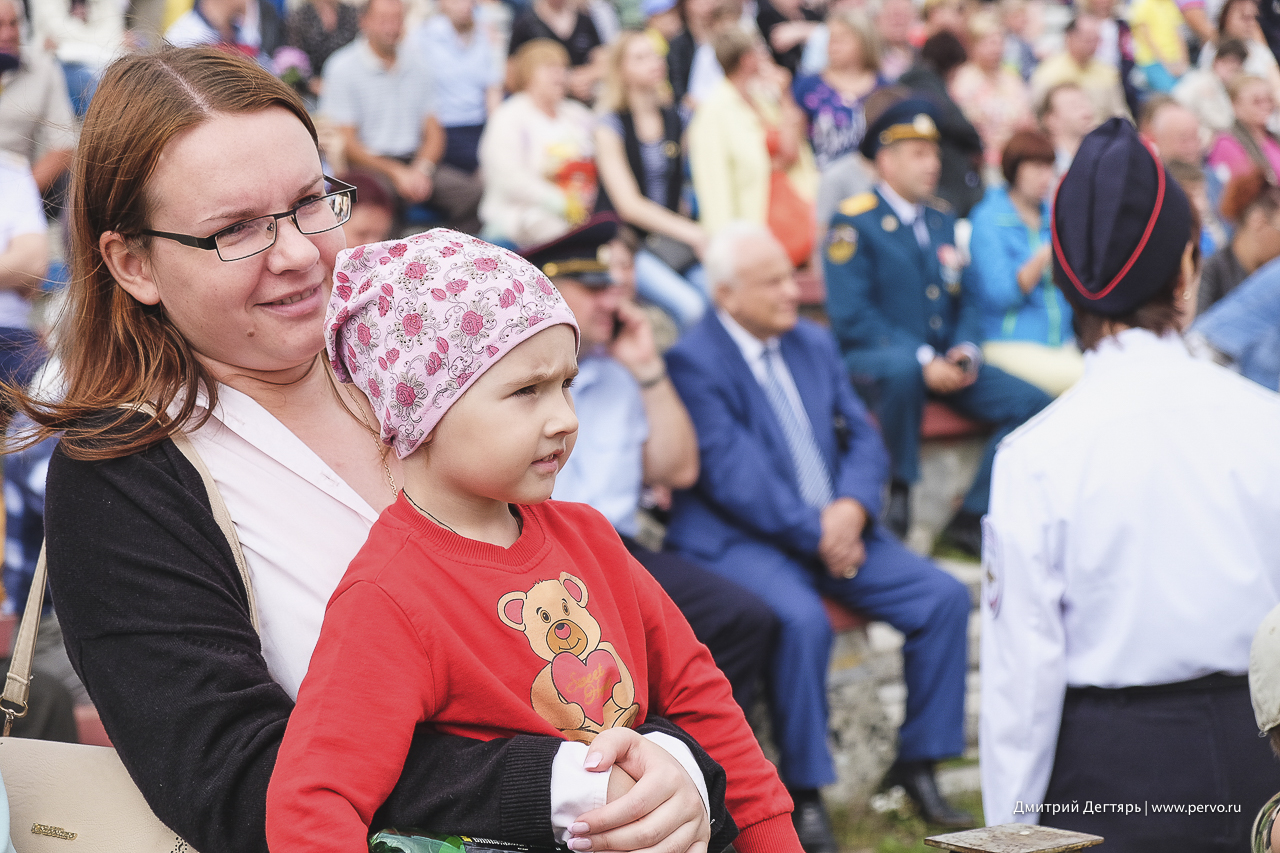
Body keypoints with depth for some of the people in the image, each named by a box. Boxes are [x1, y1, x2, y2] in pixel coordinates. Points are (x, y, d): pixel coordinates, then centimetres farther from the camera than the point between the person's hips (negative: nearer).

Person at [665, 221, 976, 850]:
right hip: (738, 540, -7)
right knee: (802, 621, -35)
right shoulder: (693, 362, -11)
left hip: (836, 527, 7)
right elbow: (735, 477, -18)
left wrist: (852, 507, -10)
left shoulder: (814, 343, 12)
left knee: (944, 596, -9)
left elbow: (862, 439, 11)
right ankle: (803, 791, -16)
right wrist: (816, 535, -19)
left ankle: (917, 762, 5)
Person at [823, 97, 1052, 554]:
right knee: (902, 369, -42)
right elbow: (851, 315, -14)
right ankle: (898, 493, -21)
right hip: (872, 357, -7)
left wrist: (965, 350, -5)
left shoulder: (943, 223, 19)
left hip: (944, 363, 7)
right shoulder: (854, 223, -5)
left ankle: (970, 518, -5)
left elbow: (969, 298, 18)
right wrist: (922, 361, -21)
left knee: (1032, 403, -13)